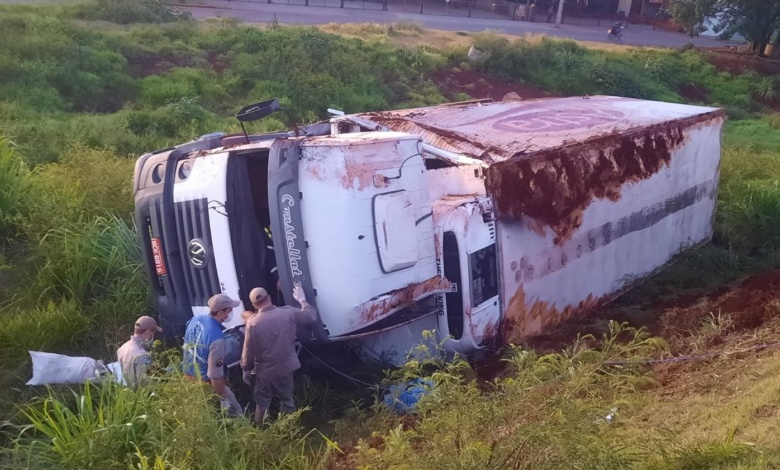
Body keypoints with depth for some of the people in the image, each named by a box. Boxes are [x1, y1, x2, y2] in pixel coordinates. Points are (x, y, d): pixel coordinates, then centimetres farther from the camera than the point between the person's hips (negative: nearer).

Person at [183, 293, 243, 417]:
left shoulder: (195, 319, -8)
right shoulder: (217, 338, -33)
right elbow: (215, 374, -29)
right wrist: (222, 398, -16)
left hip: (189, 375, 8)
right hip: (205, 383, -8)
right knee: (236, 412, 8)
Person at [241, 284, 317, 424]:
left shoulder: (253, 323, -17)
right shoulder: (289, 313, -13)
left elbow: (248, 351, -10)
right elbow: (311, 316, 3)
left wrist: (246, 370, 5)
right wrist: (302, 300, 17)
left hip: (264, 371, -2)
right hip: (286, 368, 2)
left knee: (262, 404, 16)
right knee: (287, 401, 20)